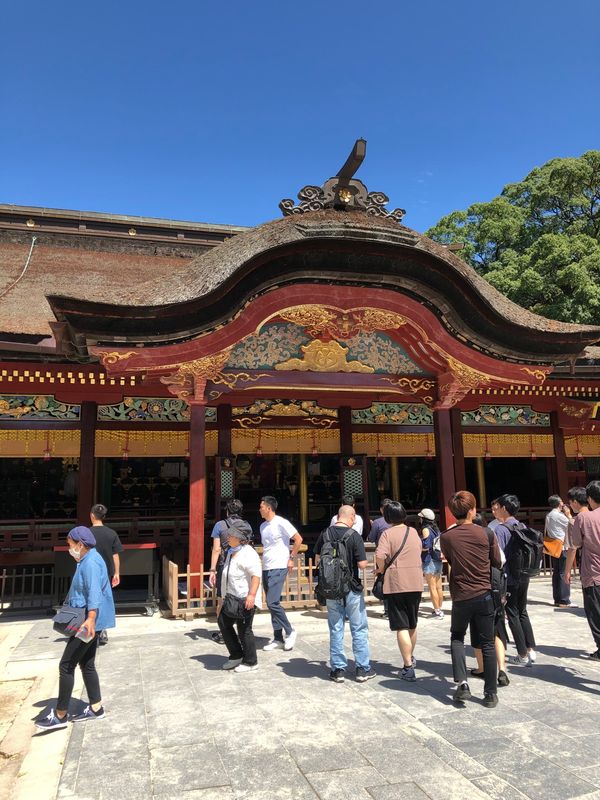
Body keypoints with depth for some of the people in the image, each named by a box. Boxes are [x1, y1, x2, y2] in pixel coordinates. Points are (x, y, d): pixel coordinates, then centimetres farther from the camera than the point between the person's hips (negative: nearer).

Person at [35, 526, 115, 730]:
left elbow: (94, 592, -31)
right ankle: (95, 708, 24)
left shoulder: (90, 563, -19)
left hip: (88, 623, -10)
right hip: (86, 621, 10)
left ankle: (60, 715, 7)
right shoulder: (86, 561, 15)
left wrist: (91, 619, -42)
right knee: (87, 664, 15)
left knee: (66, 665, -3)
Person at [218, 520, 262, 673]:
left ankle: (250, 662, 16)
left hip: (245, 599, -10)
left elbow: (256, 575, -24)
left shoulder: (248, 554, -18)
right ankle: (236, 655, 28)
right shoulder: (231, 552, 13)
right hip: (232, 597, 10)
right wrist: (225, 597, 26)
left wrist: (251, 595, -30)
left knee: (244, 629, -1)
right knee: (223, 622, 14)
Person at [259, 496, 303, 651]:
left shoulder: (281, 523, -11)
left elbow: (298, 539, -13)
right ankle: (278, 639, 17)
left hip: (278, 568, -8)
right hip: (266, 568, 8)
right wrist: (264, 561, 16)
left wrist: (291, 558, -12)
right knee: (272, 604, 9)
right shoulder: (263, 526, 13)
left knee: (273, 603, -13)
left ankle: (290, 632, 4)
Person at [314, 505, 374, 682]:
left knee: (335, 629, 12)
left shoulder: (325, 534, -3)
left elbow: (318, 559, 6)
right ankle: (363, 669, 16)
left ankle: (338, 669, 17)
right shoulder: (354, 535, -15)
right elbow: (362, 564, -16)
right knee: (359, 629, 10)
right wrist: (365, 562, 5)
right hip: (352, 589, -3)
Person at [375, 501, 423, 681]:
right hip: (416, 583, 6)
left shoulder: (388, 533, -9)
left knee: (402, 627, 0)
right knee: (412, 625, 21)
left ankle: (408, 667, -2)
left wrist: (381, 569, -3)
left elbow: (380, 556, -22)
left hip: (396, 584, -6)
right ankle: (410, 657, 39)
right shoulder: (413, 532, 8)